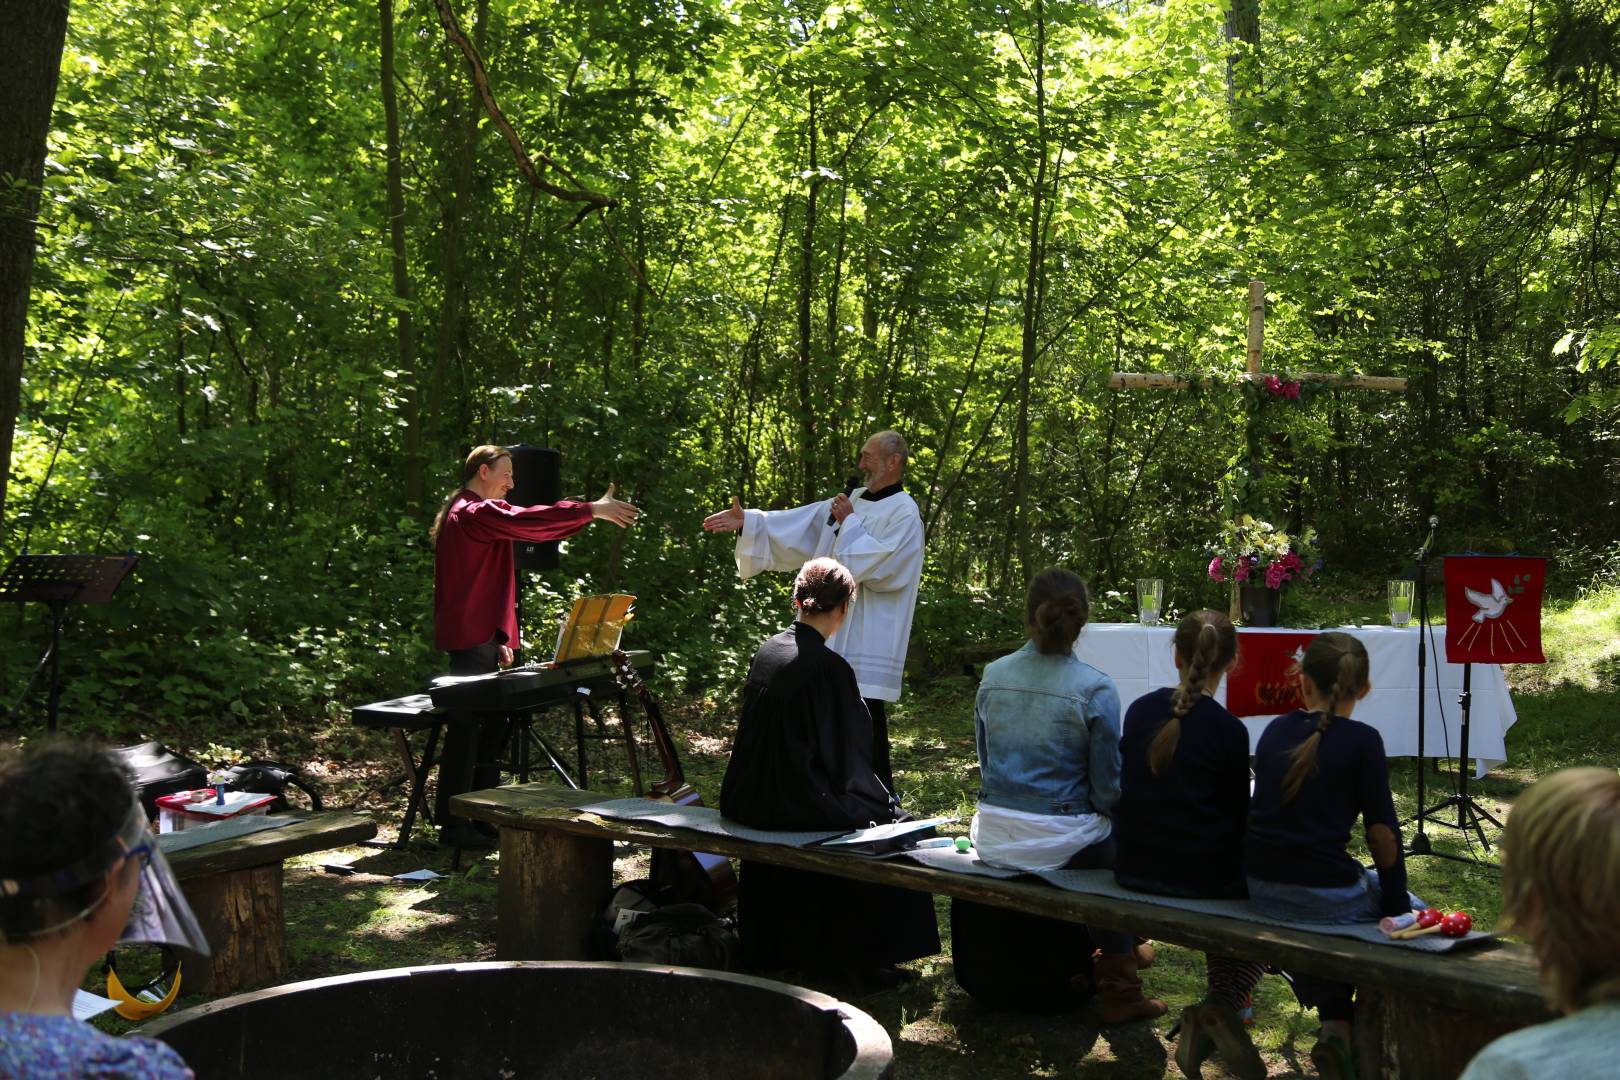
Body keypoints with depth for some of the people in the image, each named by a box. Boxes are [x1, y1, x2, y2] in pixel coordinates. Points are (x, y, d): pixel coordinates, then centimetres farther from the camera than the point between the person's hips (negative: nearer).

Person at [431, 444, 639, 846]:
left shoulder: (468, 512, 23)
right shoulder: (475, 512, -12)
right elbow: (524, 521, -26)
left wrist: (500, 638, 24)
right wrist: (591, 511, -26)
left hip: (478, 636, 11)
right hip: (471, 639, -11)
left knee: (490, 724, 13)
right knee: (468, 730, -7)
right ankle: (454, 825, -3)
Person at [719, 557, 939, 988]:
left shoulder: (767, 651, 2)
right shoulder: (830, 668, -20)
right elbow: (845, 757, -14)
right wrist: (880, 802, 5)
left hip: (750, 801, 8)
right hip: (802, 804, -8)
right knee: (889, 822, 12)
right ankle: (865, 956, 15)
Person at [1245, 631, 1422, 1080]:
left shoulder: (1276, 730, 7)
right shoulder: (1362, 740, -10)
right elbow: (1382, 832, -9)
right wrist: (1397, 902, 5)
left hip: (1260, 888, 6)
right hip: (1322, 892, -6)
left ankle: (1335, 1022, 29)